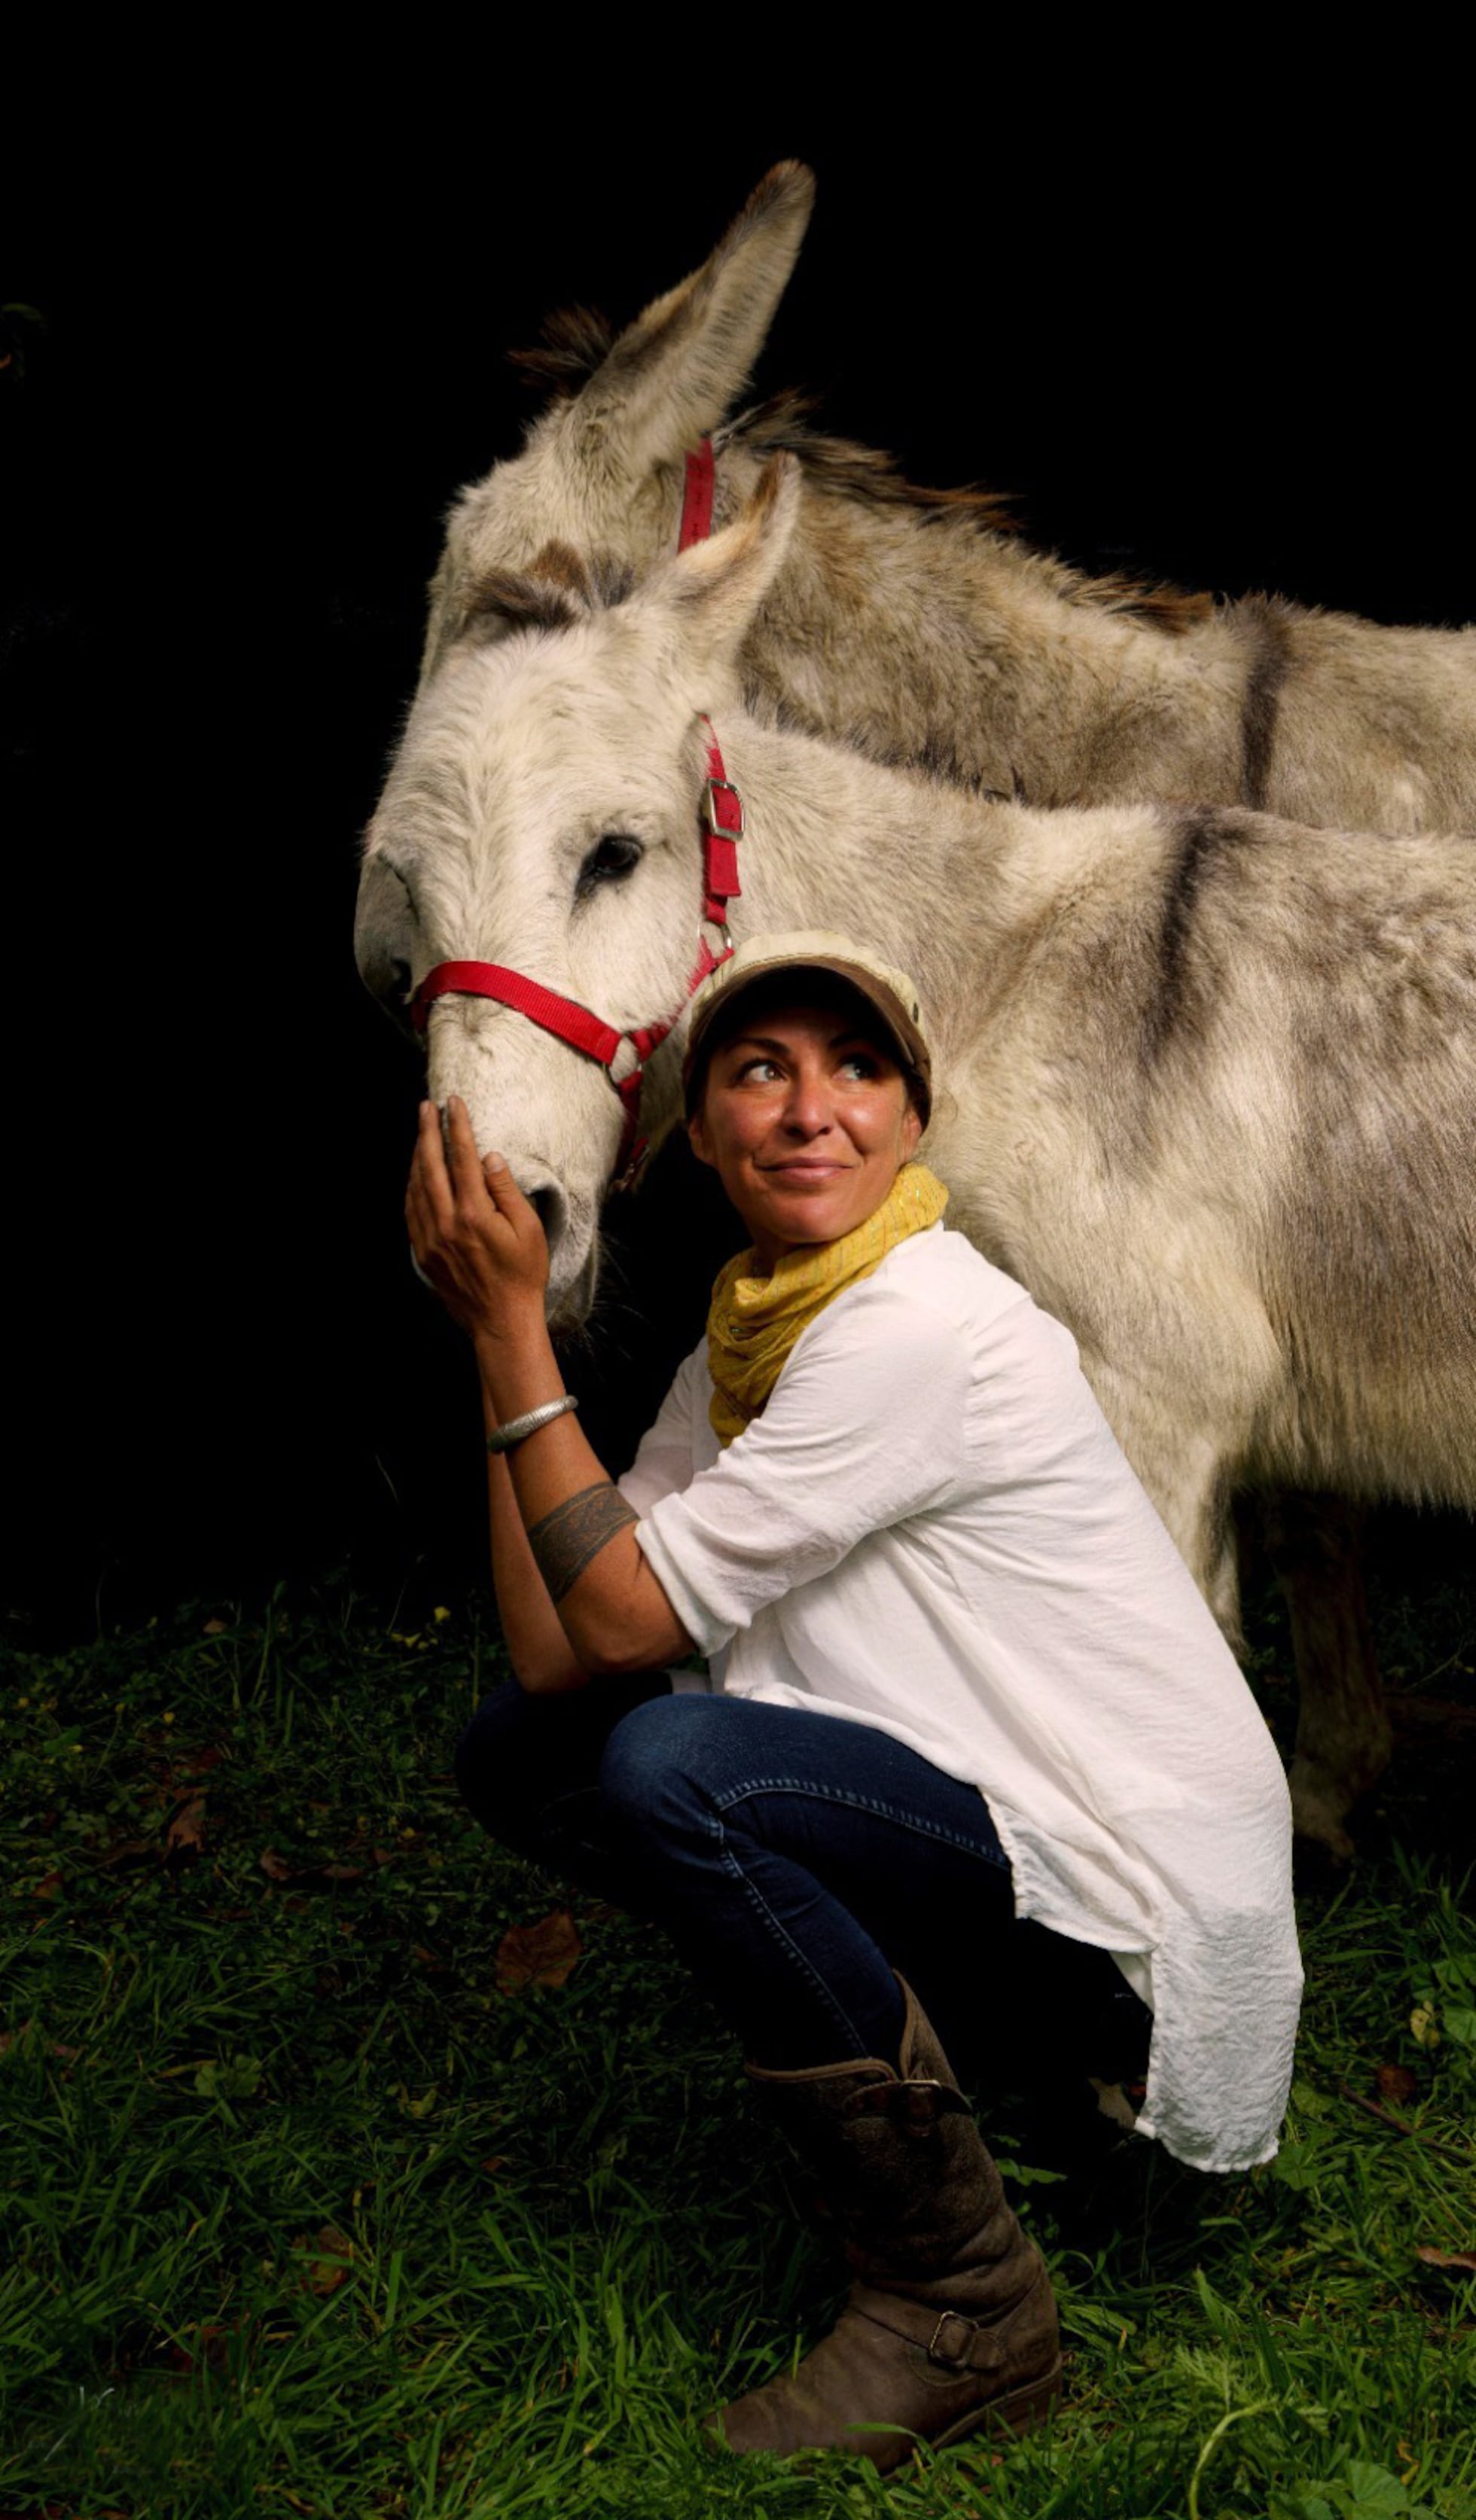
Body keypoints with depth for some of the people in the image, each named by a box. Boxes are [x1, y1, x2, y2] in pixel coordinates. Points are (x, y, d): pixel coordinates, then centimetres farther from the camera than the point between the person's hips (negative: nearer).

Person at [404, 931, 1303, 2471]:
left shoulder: (925, 1325, -19)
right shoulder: (744, 1334, 7)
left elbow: (628, 1616, -18)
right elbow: (554, 1656, -1)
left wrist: (514, 1324, -13)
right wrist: (494, 1334, -3)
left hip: (1137, 1898, -8)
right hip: (979, 1825, 8)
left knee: (668, 1765, -28)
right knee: (516, 1752, 2)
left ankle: (962, 2311, -12)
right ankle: (957, 2041, 12)